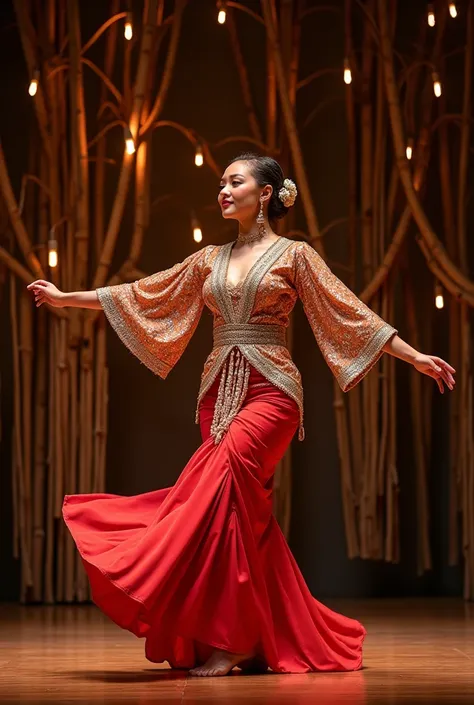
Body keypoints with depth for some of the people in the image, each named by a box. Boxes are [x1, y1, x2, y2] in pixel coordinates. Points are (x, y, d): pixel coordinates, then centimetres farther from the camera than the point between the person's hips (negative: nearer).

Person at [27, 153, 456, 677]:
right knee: (246, 513, 0)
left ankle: (224, 641, -21)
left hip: (270, 391, -5)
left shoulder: (293, 255, 3)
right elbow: (142, 295, 20)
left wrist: (415, 356, -4)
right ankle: (272, 641, 9)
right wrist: (65, 298, 20)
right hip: (219, 392, 5)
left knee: (223, 486, -23)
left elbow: (350, 312, 2)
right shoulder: (209, 260, 16)